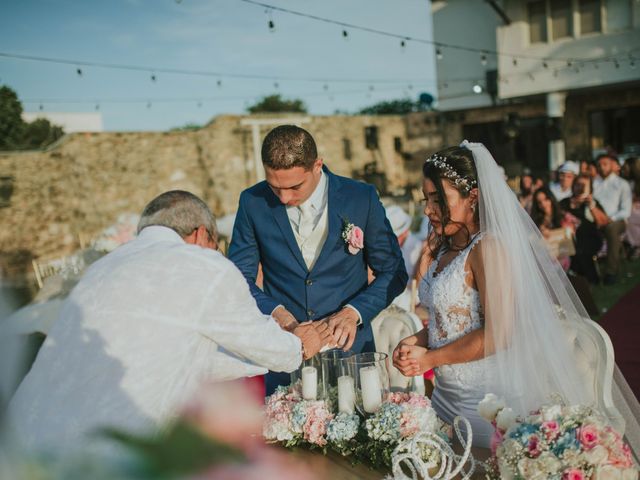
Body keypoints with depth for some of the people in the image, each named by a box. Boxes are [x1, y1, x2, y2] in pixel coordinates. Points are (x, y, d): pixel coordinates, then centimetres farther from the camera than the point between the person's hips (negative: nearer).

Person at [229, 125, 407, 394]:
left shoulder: (362, 198, -8)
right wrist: (273, 311, -17)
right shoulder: (253, 203, -6)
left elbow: (393, 272, -1)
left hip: (347, 345, 0)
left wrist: (354, 311, -16)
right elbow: (239, 277, 1)